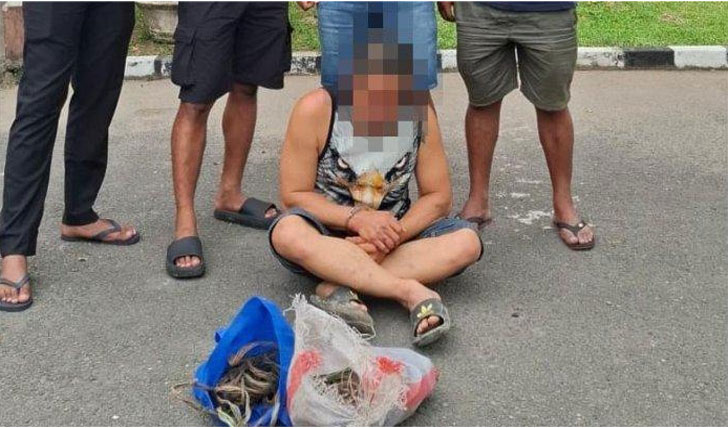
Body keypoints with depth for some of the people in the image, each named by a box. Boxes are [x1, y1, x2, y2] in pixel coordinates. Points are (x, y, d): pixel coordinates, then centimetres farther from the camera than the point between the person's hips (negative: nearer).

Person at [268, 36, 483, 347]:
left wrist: (394, 236, -20)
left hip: (394, 232, 3)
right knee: (287, 233, -36)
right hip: (328, 234, -2)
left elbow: (438, 197, -3)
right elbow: (294, 194, -13)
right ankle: (411, 292, -35)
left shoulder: (419, 112, -8)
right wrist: (356, 218, -27)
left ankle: (339, 285, -30)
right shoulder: (316, 109, -15)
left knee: (467, 241, -22)